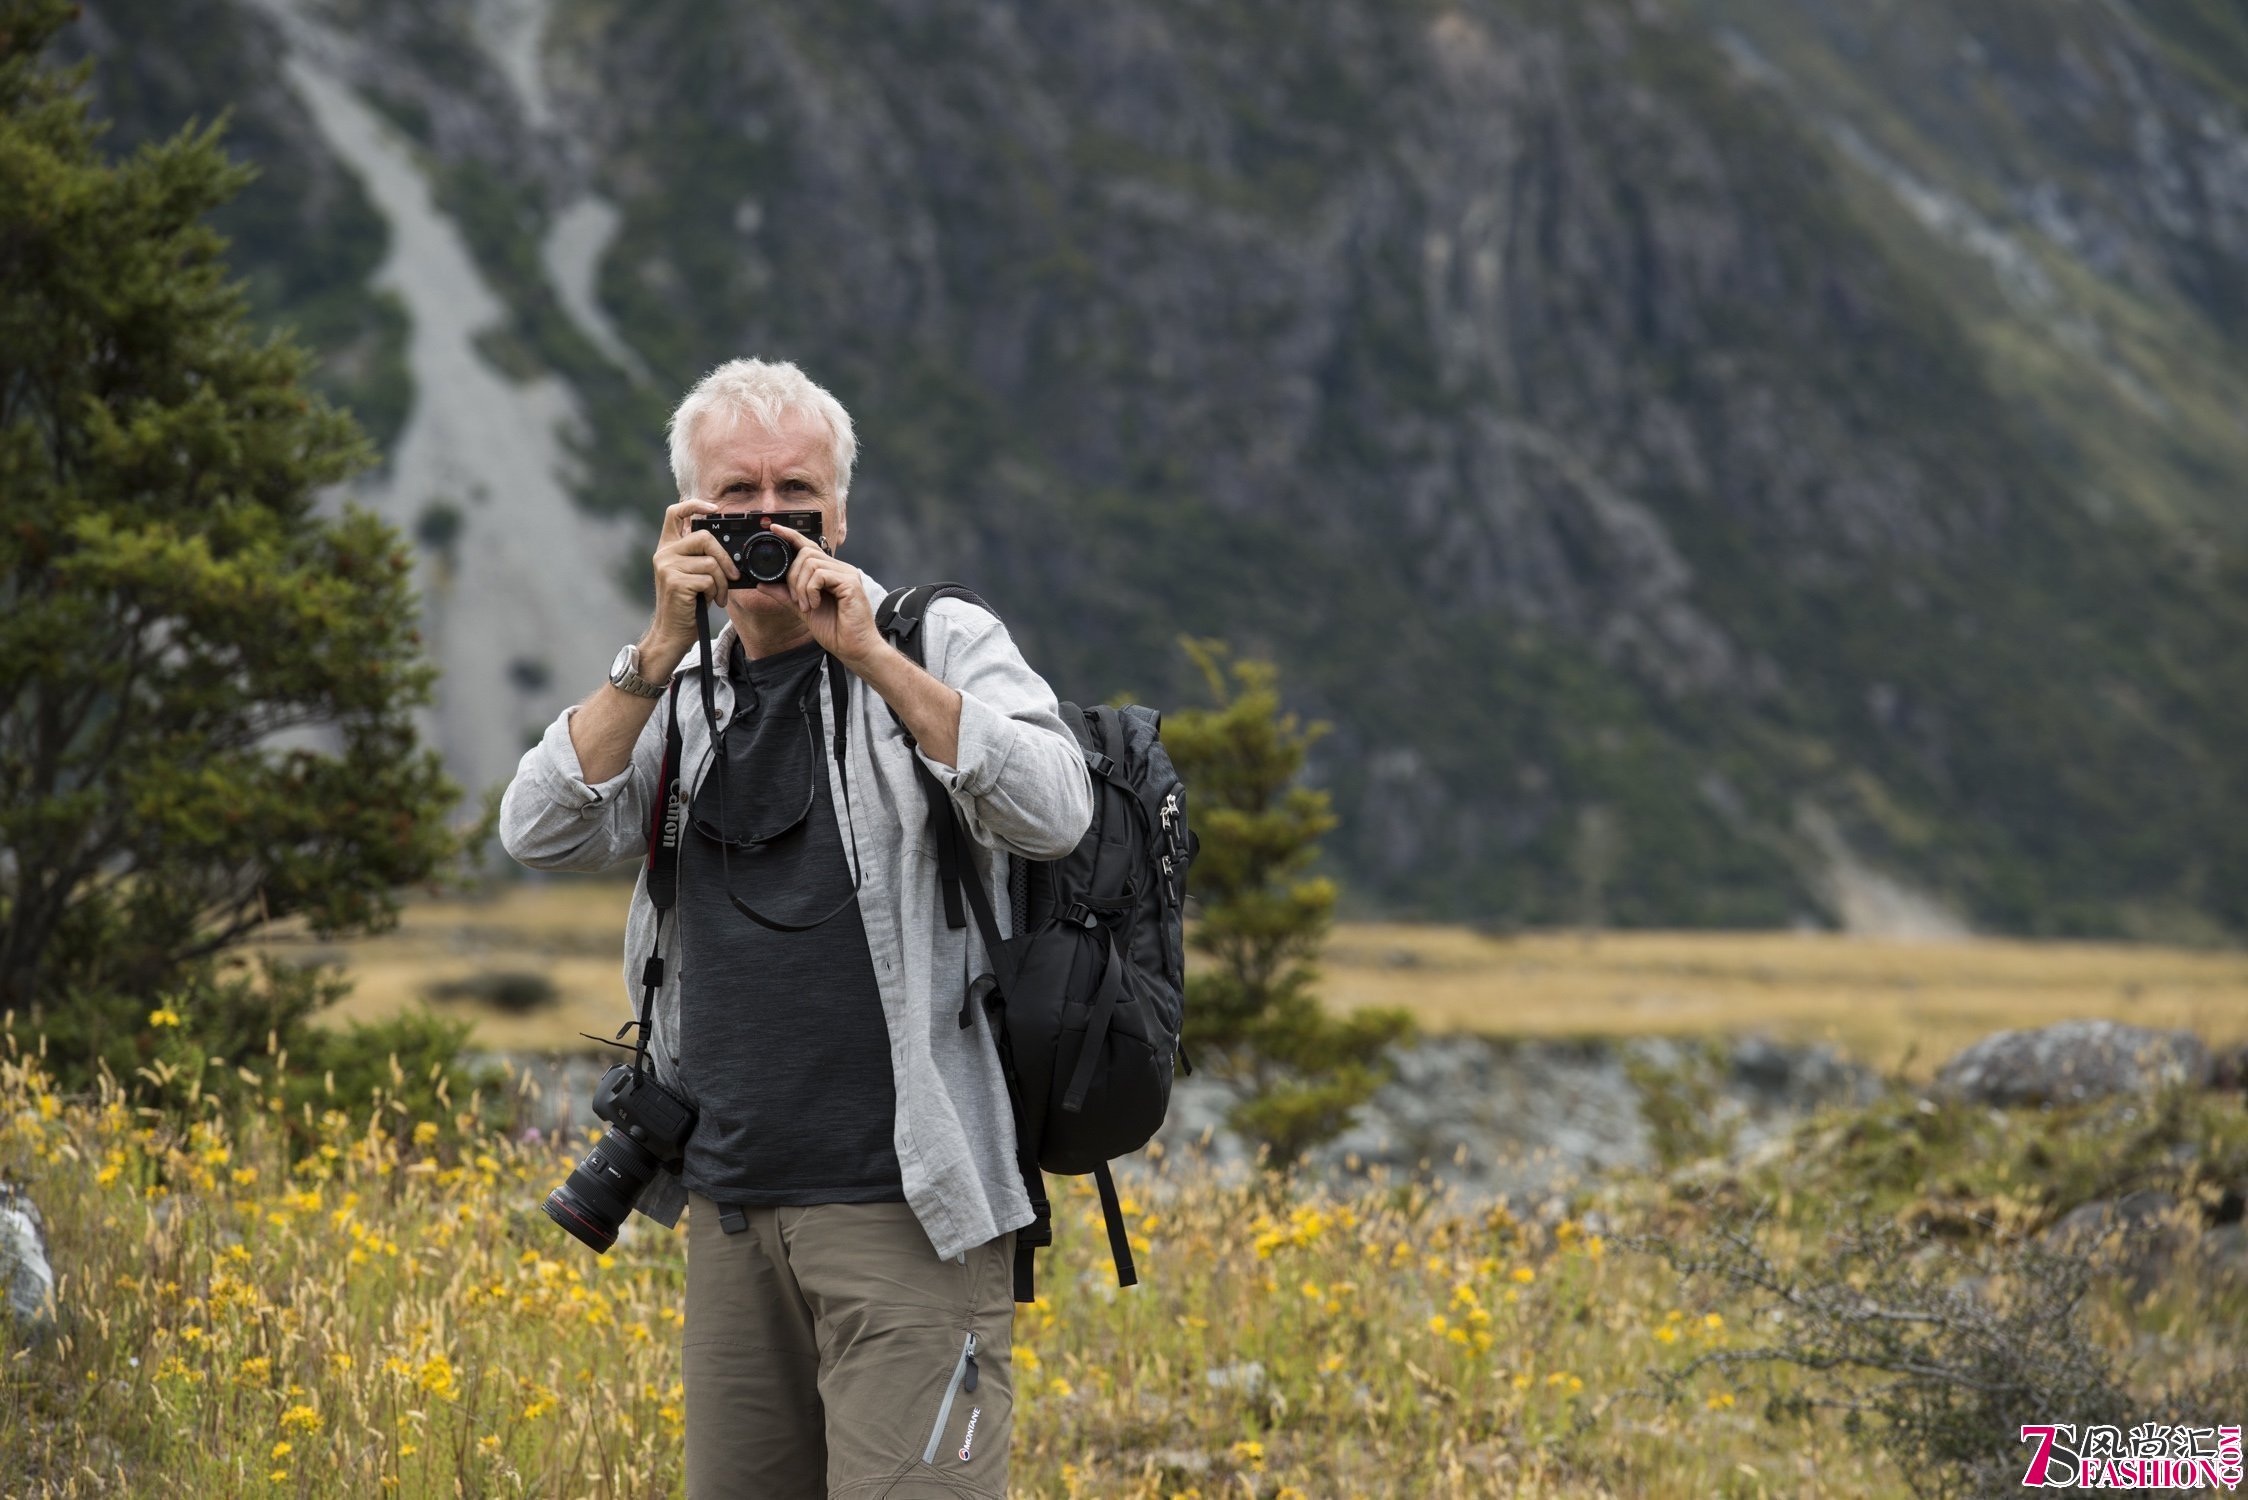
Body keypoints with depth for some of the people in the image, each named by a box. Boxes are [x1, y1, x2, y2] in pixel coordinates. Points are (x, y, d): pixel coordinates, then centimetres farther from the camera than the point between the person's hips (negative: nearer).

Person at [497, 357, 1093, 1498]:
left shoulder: (944, 645, 2)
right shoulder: (683, 696, 15)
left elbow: (1054, 815, -15)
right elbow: (540, 834, 1)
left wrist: (867, 652, -17)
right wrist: (662, 649, -8)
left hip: (907, 1210, -5)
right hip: (732, 1210, 5)